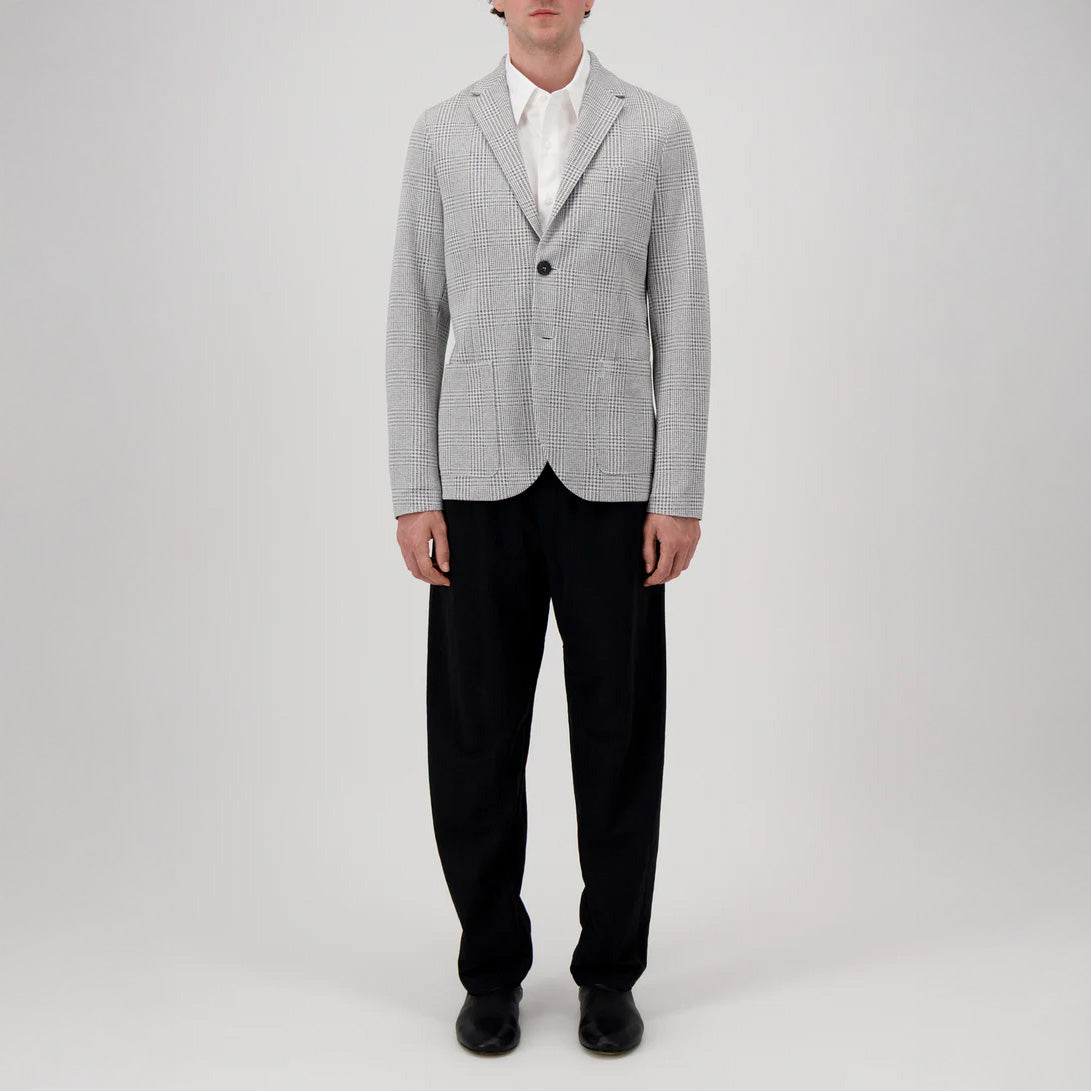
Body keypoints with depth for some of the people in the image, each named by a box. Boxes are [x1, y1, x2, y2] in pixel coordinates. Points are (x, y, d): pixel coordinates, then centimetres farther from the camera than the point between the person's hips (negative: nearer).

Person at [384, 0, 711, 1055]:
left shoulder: (656, 130, 5)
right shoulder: (442, 134, 8)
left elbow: (681, 321, 1)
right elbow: (414, 320, 5)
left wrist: (681, 495, -6)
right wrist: (413, 495, -2)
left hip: (612, 475, -1)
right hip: (484, 478, 1)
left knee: (617, 731, 6)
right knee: (475, 732, 5)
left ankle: (609, 970, 24)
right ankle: (492, 967, 24)